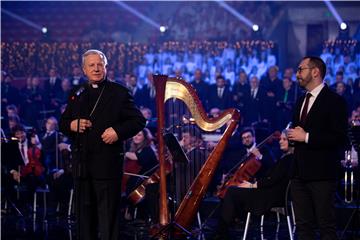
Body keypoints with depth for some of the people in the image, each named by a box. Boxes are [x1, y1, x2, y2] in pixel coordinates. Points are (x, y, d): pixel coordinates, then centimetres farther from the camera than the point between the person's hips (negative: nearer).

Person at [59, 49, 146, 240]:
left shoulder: (119, 92, 2)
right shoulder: (77, 94, 15)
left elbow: (139, 120, -1)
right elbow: (62, 123, 18)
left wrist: (118, 131, -16)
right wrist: (71, 125, -5)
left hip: (108, 162, -5)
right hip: (82, 162, 5)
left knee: (108, 213, -4)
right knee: (84, 210, 10)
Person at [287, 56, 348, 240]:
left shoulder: (334, 101, -7)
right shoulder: (301, 101, 19)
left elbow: (339, 137, -15)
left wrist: (306, 137, -17)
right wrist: (289, 140, 5)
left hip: (322, 173, -8)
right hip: (300, 172, 8)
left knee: (326, 225, -5)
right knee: (303, 225, 9)